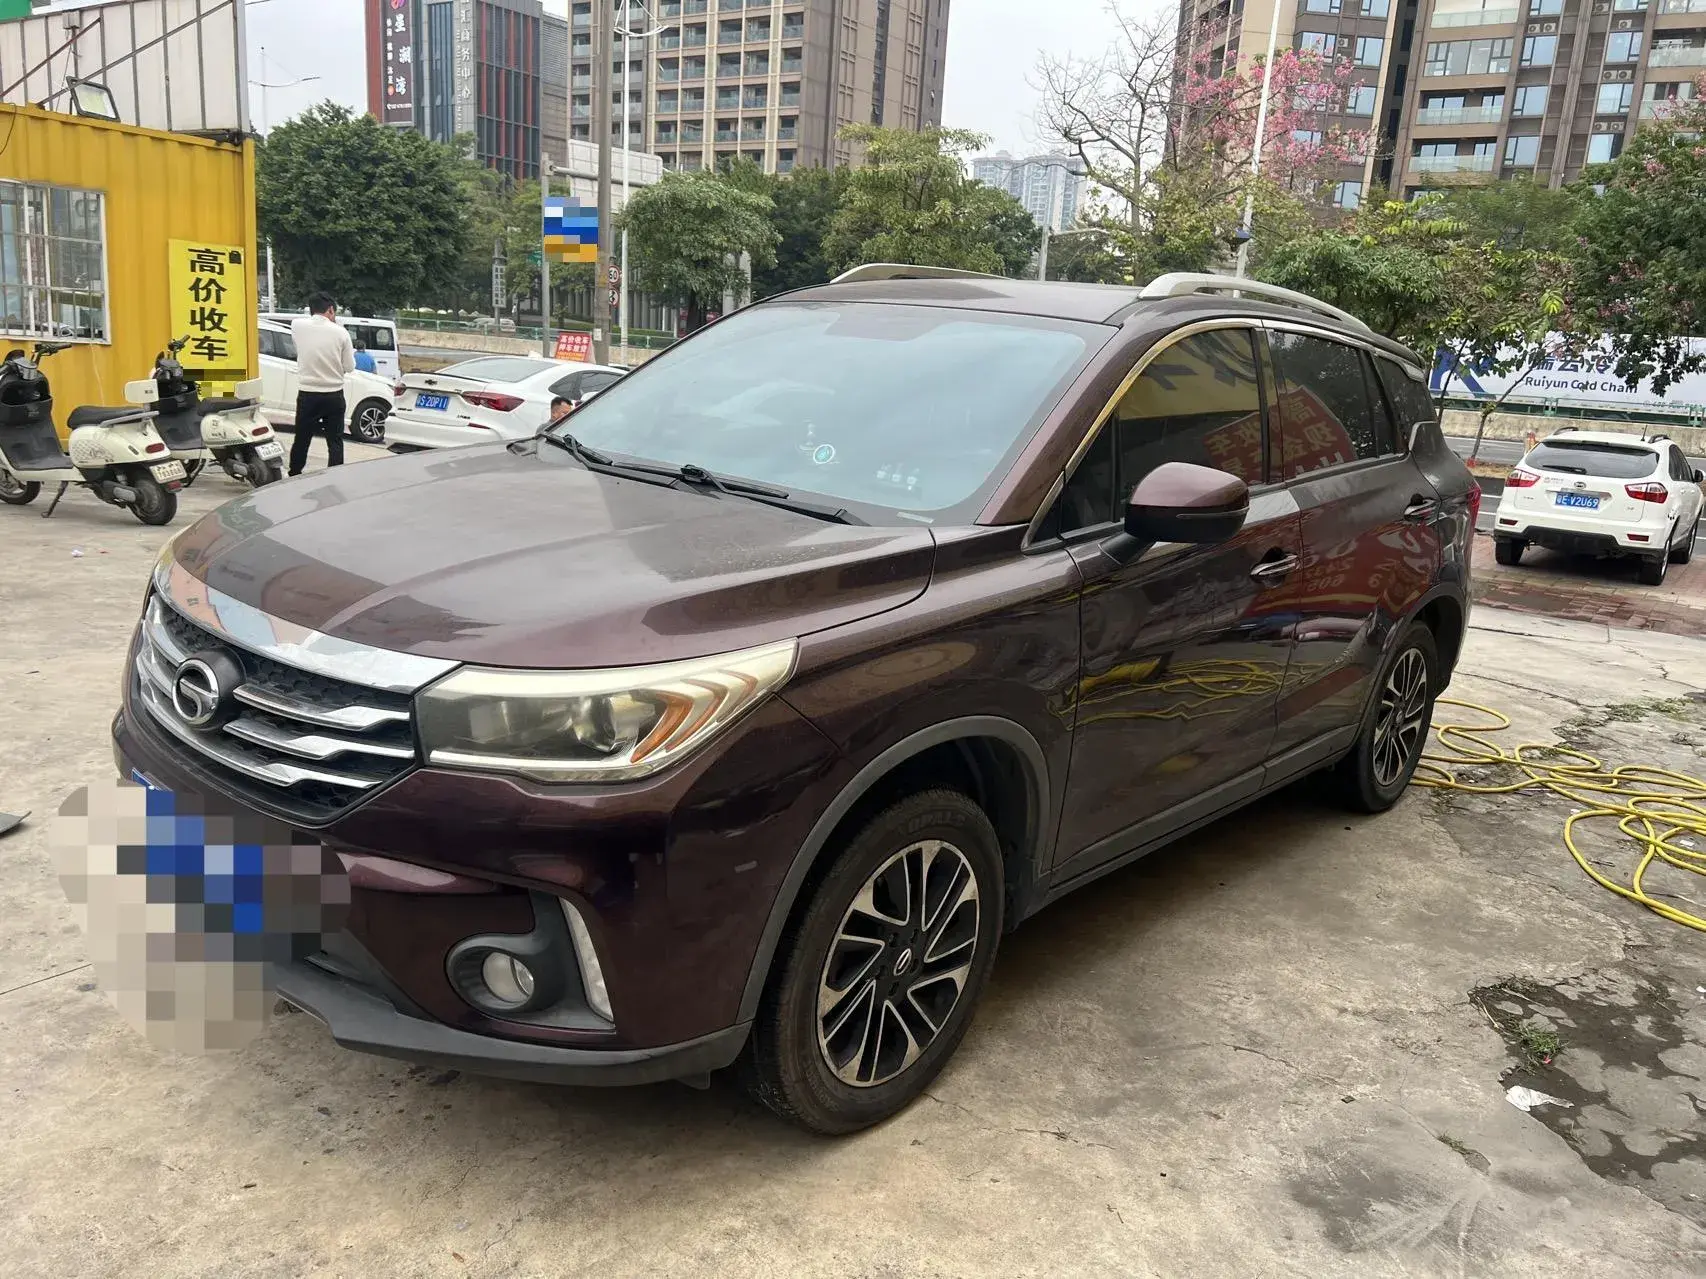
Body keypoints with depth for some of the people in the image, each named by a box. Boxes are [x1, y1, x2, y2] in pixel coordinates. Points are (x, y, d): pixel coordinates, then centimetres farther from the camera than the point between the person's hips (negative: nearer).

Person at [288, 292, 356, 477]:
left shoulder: (298, 326, -6)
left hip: (307, 394, 1)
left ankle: (294, 476, 26)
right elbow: (349, 367, -1)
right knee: (335, 441, 5)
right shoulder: (340, 332, -8)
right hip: (334, 394, -1)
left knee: (301, 439, 15)